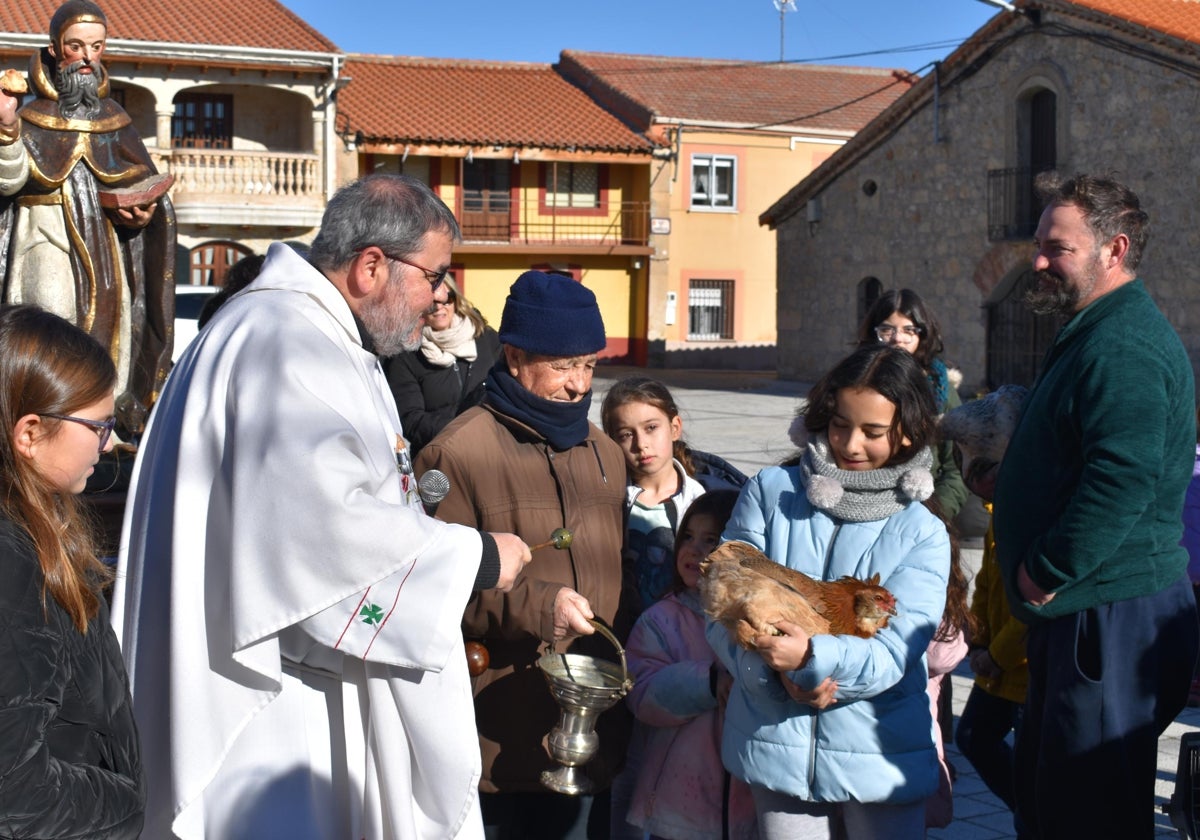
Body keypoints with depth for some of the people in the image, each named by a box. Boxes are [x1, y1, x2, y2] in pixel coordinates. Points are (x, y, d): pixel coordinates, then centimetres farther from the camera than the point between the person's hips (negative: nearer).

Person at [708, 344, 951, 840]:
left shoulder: (921, 534, 0)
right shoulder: (770, 493, 1)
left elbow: (892, 652, -11)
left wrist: (810, 658, -30)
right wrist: (777, 672, -22)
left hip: (881, 757, 0)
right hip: (777, 745, 0)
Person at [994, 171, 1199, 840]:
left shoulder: (1123, 345, -19)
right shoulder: (1096, 333, 17)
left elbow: (1124, 478, -31)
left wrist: (1047, 573, -22)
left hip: (1113, 620, -11)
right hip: (1082, 615, 11)